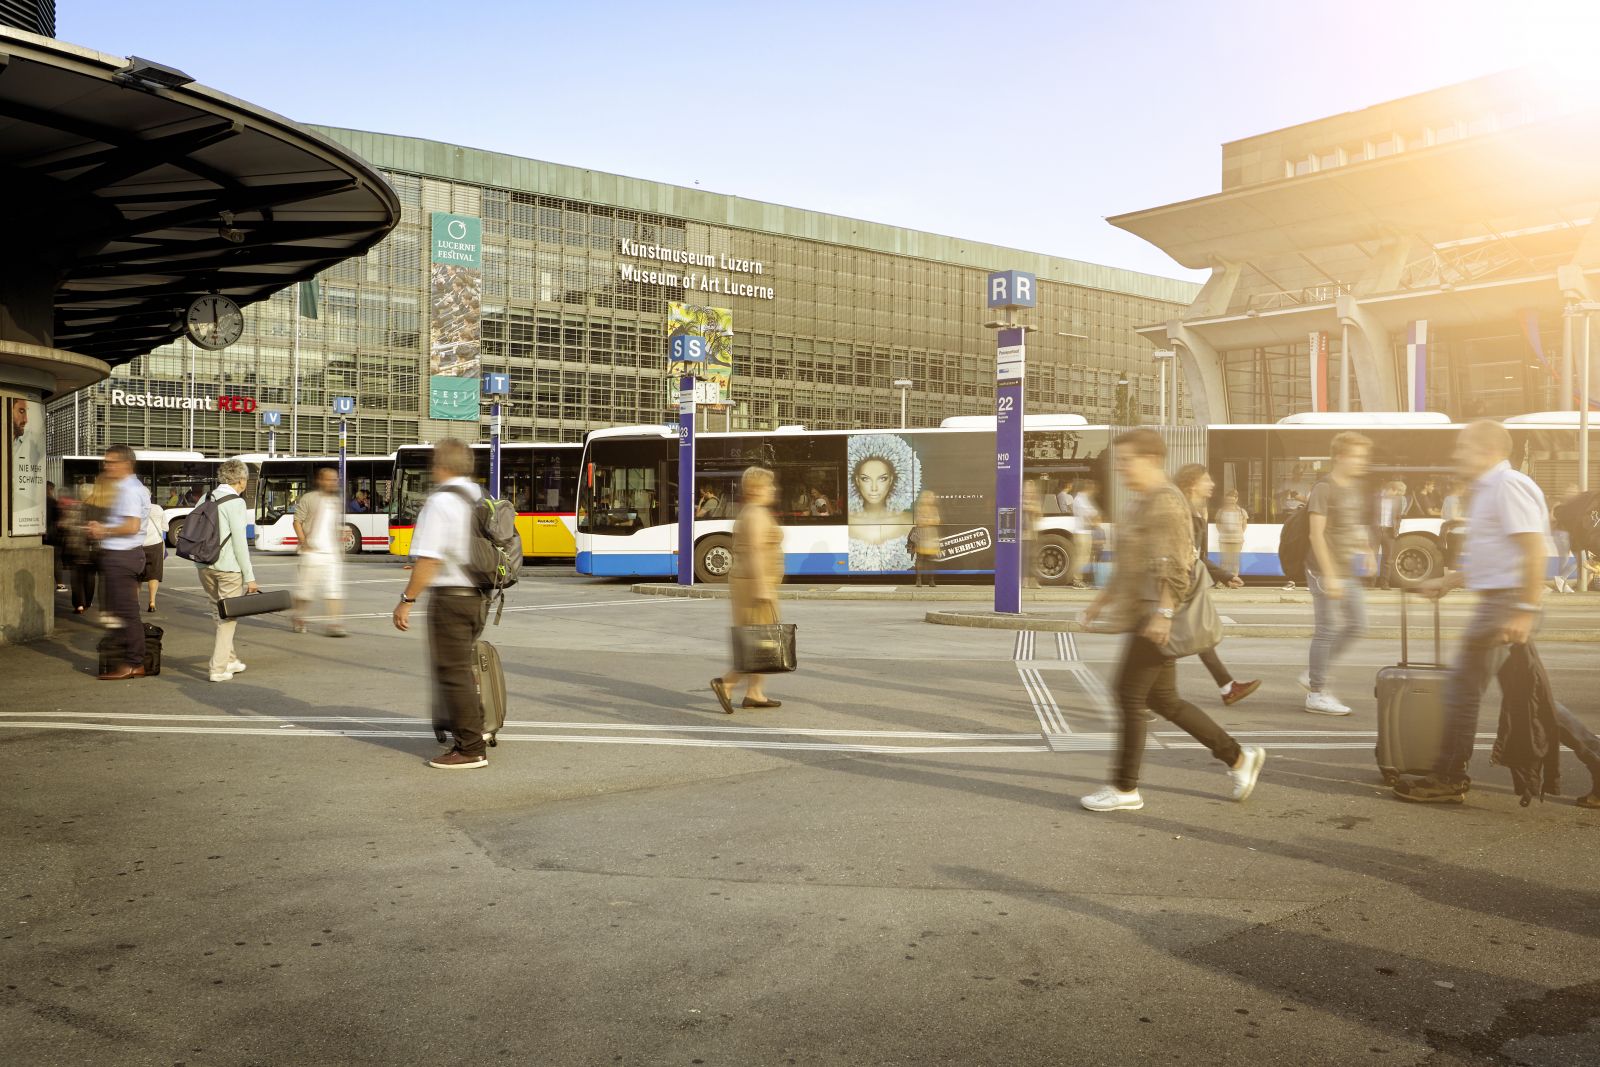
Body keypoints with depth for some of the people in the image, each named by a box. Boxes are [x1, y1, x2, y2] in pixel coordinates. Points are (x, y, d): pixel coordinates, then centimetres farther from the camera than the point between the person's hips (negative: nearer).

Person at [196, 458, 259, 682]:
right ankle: (219, 668, 2)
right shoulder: (235, 502, -11)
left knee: (219, 614, 19)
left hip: (204, 565, 7)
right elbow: (240, 542, -13)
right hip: (228, 567, -7)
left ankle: (229, 658, 28)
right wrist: (249, 577, -10)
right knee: (228, 617, 3)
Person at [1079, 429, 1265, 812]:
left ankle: (1125, 789, 4)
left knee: (1129, 695, -5)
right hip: (1145, 615, 10)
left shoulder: (1165, 500, -14)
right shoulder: (1143, 501, 17)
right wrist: (1103, 599, 22)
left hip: (1158, 617, -10)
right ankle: (1238, 756, 22)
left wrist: (1163, 613, -28)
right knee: (1161, 699, 13)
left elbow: (1177, 565, -21)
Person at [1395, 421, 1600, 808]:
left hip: (1506, 603, -10)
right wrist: (1445, 582, 26)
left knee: (1463, 689, -3)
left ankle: (1449, 780, 6)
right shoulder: (1488, 490, 19)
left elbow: (1533, 549, -21)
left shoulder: (1508, 485, -13)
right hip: (1496, 601, 10)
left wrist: (1525, 610, -24)